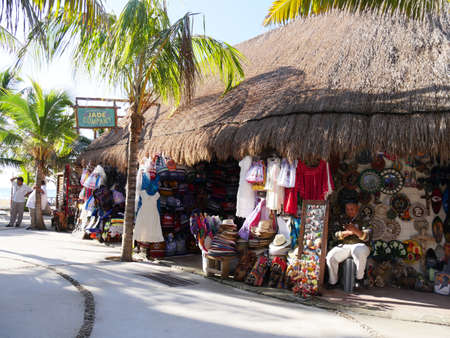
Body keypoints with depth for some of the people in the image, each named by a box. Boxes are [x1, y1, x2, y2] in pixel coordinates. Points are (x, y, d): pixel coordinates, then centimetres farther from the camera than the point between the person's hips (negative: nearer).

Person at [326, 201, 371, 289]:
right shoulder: (342, 221, 16)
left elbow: (366, 237, -7)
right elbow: (335, 235, 4)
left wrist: (355, 230, -26)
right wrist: (347, 232, -15)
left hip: (359, 245, -3)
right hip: (344, 246, 3)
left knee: (359, 252, -39)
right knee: (330, 256, -23)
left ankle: (359, 278, -16)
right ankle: (333, 282, -2)